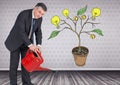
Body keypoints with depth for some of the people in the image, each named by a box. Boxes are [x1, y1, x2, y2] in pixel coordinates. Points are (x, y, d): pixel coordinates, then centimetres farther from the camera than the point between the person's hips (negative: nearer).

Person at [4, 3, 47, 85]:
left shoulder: (39, 18, -9)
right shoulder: (23, 14, -30)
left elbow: (38, 32, -2)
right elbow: (21, 31, -35)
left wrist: (38, 45, -17)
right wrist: (30, 45, -38)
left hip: (27, 42, 5)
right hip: (16, 41, -5)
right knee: (14, 64, -5)